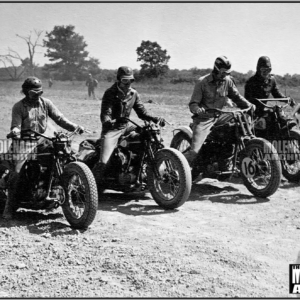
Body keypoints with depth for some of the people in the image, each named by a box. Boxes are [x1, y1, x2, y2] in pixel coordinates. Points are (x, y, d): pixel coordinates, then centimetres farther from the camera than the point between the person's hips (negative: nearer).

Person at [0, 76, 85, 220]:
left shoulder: (46, 103, 7)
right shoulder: (18, 107, -2)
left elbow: (59, 118, 2)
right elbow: (16, 125, -10)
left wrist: (74, 127, -12)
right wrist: (14, 131, -35)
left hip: (41, 142, 4)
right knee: (17, 172, -18)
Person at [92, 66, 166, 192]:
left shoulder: (133, 93, 8)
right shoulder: (110, 93, -10)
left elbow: (142, 112, 9)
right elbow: (105, 115, -19)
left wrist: (155, 119, -9)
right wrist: (112, 122, -43)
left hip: (126, 127, 6)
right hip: (111, 129, -5)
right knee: (103, 161, -22)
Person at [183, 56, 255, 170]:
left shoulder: (227, 81, 3)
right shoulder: (202, 82, -11)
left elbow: (236, 96, 11)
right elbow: (193, 103, -12)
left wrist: (248, 105, -5)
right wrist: (197, 109, -35)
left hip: (219, 116, 6)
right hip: (204, 118, -5)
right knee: (194, 151, -20)